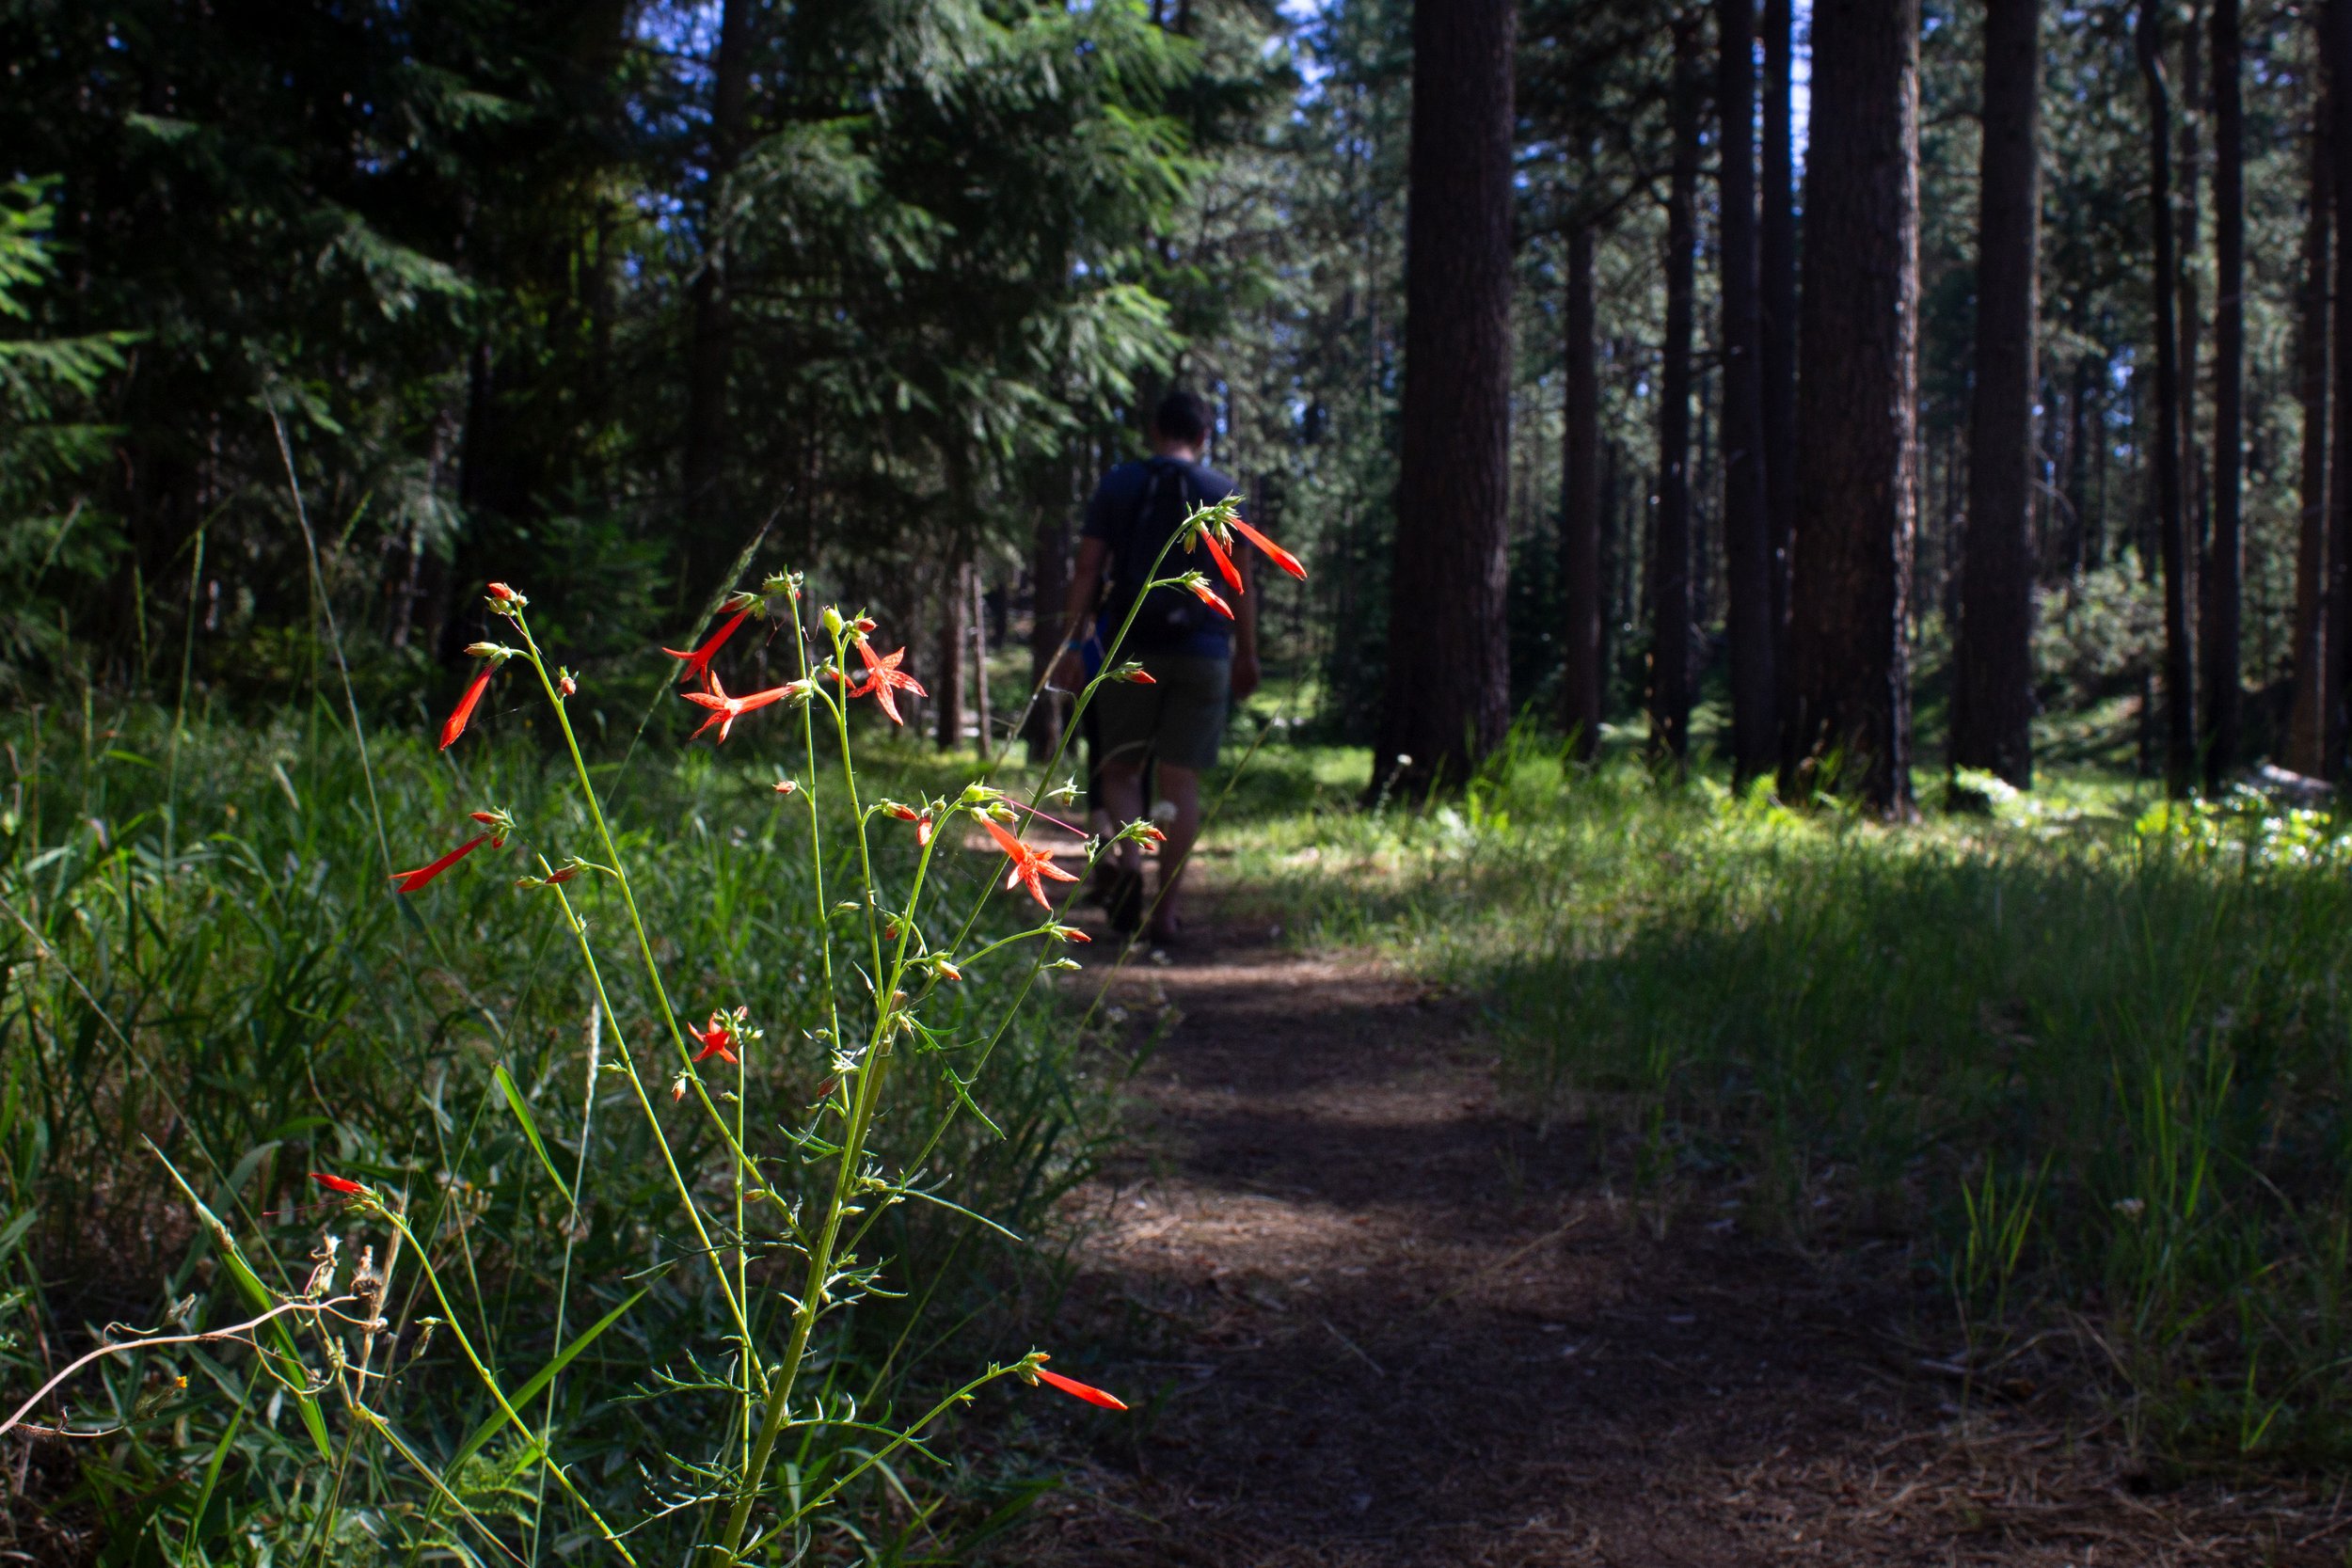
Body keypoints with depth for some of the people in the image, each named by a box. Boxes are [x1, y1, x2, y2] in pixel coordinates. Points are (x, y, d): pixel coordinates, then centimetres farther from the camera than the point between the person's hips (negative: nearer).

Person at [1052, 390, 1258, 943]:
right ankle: (1165, 912, 0)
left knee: (1120, 769, 13)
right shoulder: (1224, 493, 5)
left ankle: (1129, 858, -15)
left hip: (1130, 649, 0)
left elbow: (1087, 571, -1)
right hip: (1203, 651, 0)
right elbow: (1241, 583, 3)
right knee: (1180, 781, 3)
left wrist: (1073, 644, -1)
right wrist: (1247, 655, 10)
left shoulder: (1117, 485, 5)